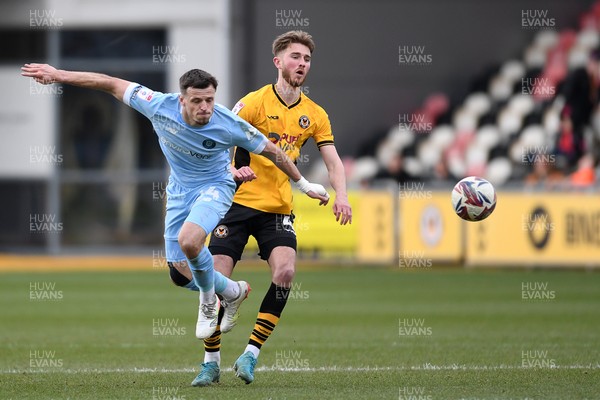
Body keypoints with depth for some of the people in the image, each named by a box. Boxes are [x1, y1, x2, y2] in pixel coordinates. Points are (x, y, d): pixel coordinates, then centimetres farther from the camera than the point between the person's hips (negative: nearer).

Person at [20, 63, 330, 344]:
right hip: (179, 190, 4)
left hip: (214, 187, -4)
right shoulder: (160, 106, -24)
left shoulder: (229, 125, -27)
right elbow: (112, 85, -15)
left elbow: (271, 151, -11)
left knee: (189, 241, -34)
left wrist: (304, 184, -1)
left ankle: (209, 300, -5)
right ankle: (231, 292, 35)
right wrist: (58, 75, -14)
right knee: (179, 274, 6)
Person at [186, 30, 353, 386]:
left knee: (285, 270, -21)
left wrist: (341, 195, -12)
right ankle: (211, 361, 9)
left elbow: (333, 160, 6)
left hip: (279, 209, 3)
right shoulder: (254, 102, -6)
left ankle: (251, 353, -11)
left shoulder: (315, 114, 7)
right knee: (216, 276, -8)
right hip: (239, 202, -3)